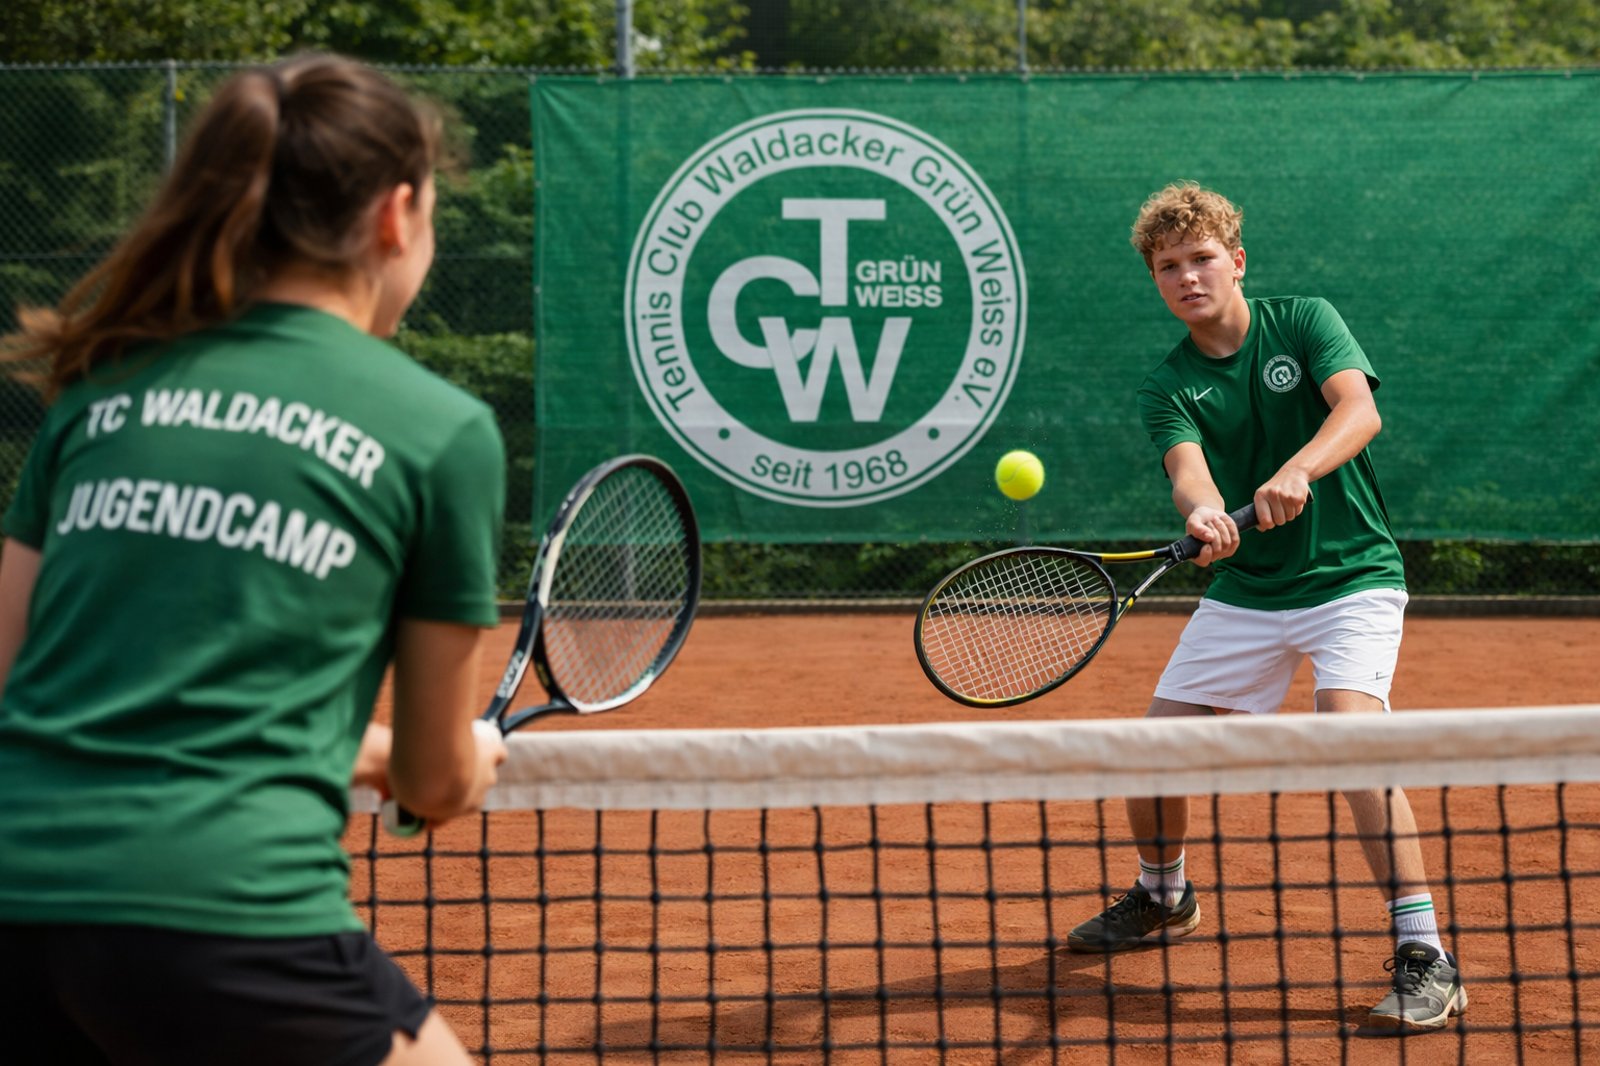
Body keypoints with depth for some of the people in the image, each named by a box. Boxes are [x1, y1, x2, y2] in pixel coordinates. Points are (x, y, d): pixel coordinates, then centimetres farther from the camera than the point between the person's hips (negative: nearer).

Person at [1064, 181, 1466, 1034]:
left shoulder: (1304, 322, -4)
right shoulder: (1167, 388, 0)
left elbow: (1359, 411, -20)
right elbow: (1189, 472, -18)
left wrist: (1295, 472, -40)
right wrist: (1202, 514, -43)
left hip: (1350, 578, -4)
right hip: (1244, 593, 4)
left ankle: (1424, 957, -21)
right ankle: (1162, 898, 34)